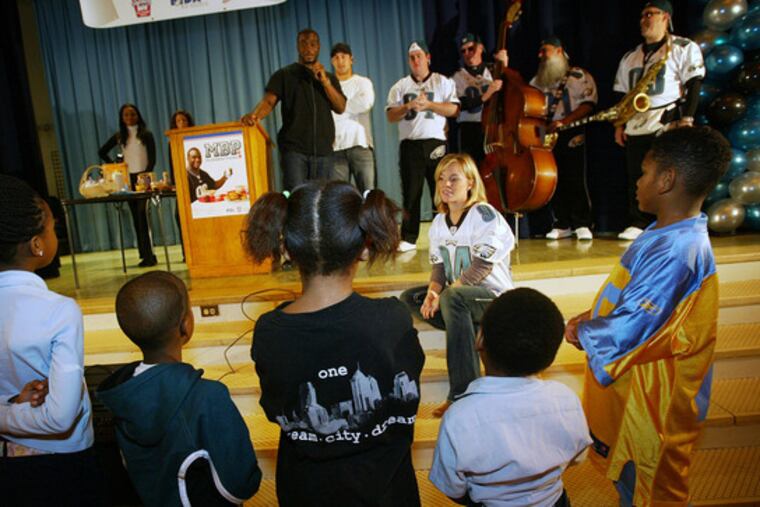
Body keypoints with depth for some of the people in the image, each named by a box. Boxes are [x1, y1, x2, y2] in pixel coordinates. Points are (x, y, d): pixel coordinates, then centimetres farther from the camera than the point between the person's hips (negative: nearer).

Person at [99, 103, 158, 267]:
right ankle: (145, 255, 8)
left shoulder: (146, 134, 1)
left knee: (142, 215, -14)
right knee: (136, 217, 4)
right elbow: (102, 152, 21)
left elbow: (152, 159, -4)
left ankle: (149, 255, -13)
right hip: (128, 179, 4)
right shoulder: (119, 136, 11)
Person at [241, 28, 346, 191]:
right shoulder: (285, 75, 10)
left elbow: (341, 108, 7)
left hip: (323, 150, 3)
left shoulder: (329, 78, 21)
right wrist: (255, 115, -26)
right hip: (294, 148, -3)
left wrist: (325, 81, -6)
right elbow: (269, 101, -4)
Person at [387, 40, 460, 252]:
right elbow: (391, 116, 5)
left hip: (436, 143, -1)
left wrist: (429, 105, -13)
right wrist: (408, 106, -13)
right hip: (410, 145, 2)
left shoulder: (443, 82, 10)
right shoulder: (400, 86, 15)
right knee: (411, 193, 1)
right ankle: (408, 238, 7)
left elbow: (453, 109, -2)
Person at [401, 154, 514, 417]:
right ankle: (473, 332, -3)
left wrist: (444, 293, -25)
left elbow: (483, 265, -22)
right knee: (409, 298, 1)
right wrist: (433, 291, -17)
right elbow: (438, 265, 5)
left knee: (452, 297, -37)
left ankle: (462, 394, -35)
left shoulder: (484, 214, -15)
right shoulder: (439, 222, 6)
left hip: (495, 296, -8)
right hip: (461, 294, 8)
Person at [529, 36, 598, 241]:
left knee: (575, 180, -9)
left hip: (571, 134, -4)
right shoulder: (538, 80, 20)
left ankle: (582, 225, -4)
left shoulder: (579, 76, 4)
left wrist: (564, 121, -18)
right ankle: (562, 224, 9)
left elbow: (588, 104, -7)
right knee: (553, 181, 2)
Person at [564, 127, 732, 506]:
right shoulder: (671, 234, 1)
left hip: (648, 399, -9)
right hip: (629, 388, 9)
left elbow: (623, 333, -32)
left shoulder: (675, 252, -32)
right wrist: (589, 319, -2)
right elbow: (631, 300, 11)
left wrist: (581, 331, -13)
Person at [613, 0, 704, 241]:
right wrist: (619, 124, 10)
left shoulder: (684, 48, 5)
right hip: (635, 128, 5)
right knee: (635, 179, 2)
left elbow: (694, 86, -3)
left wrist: (686, 119, -14)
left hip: (669, 124, -5)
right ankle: (637, 225, 8)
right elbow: (621, 94, 20)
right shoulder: (630, 57, 21)